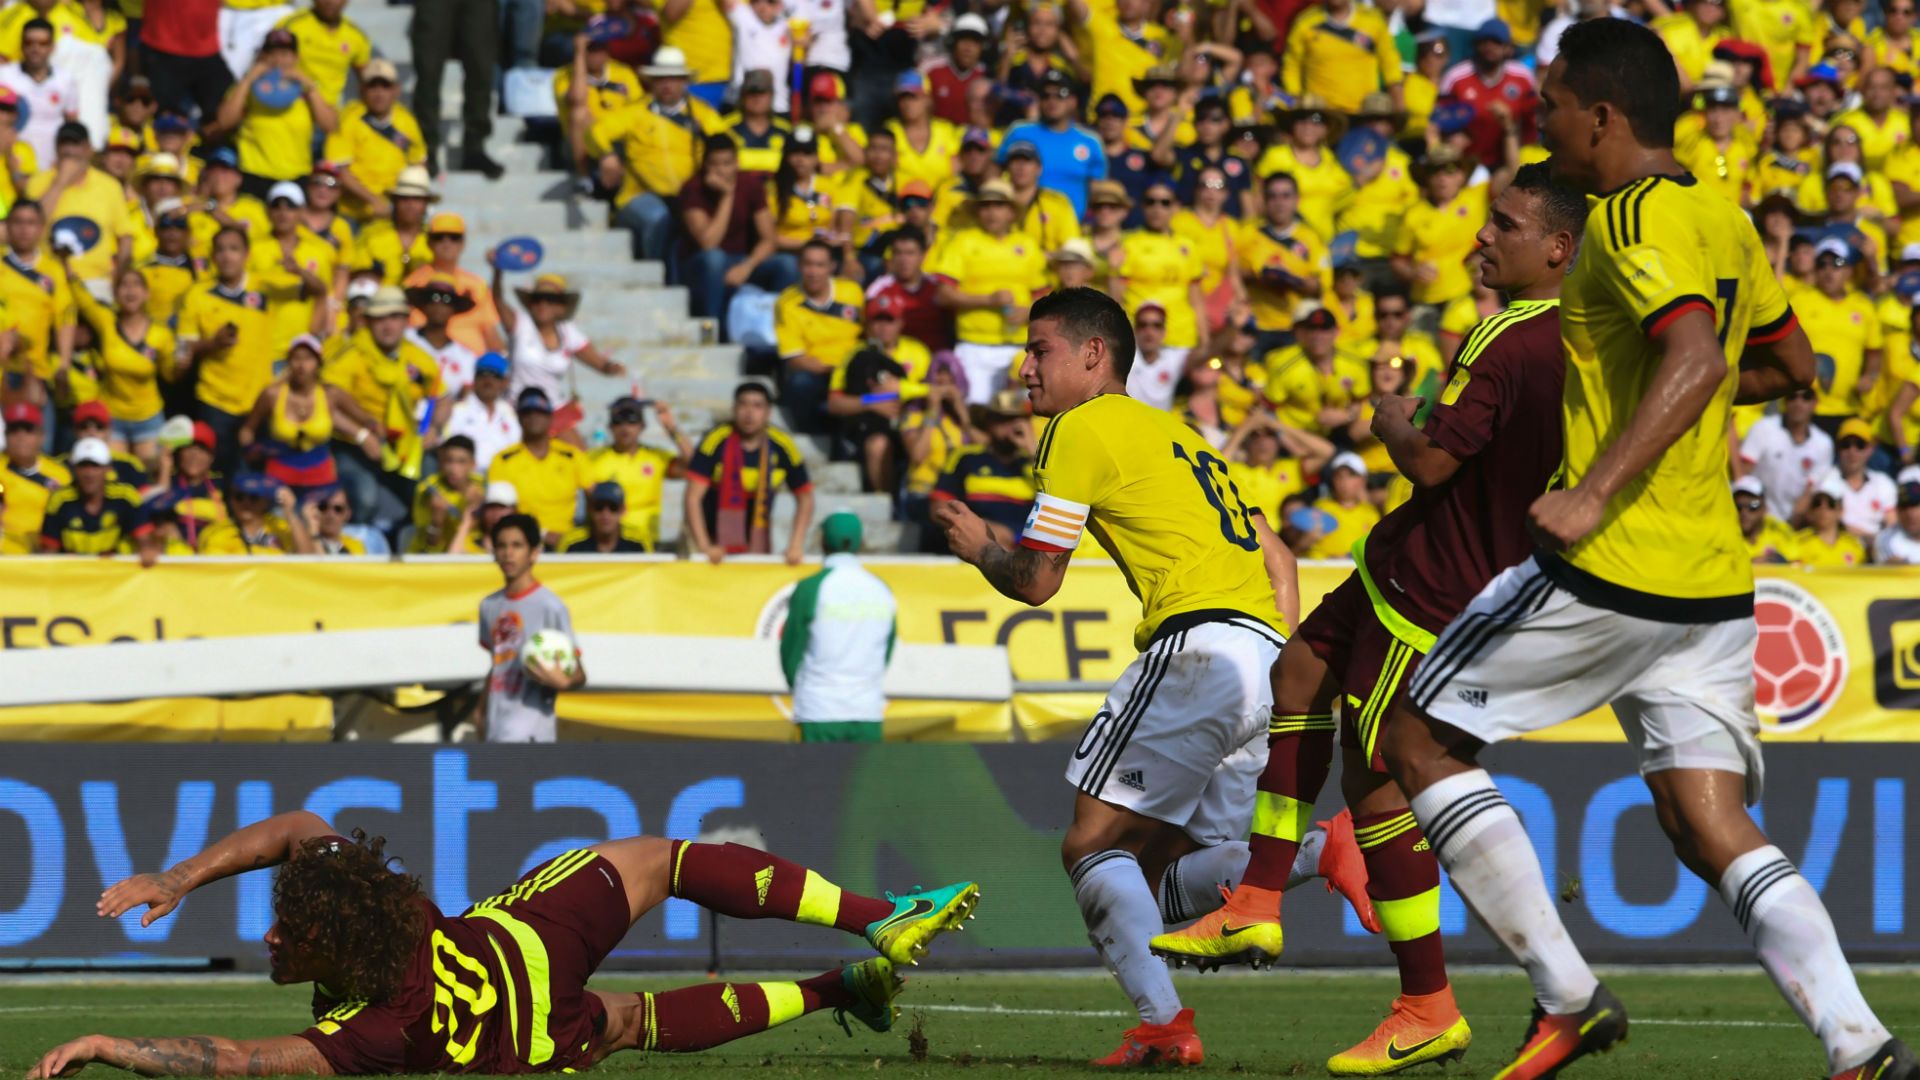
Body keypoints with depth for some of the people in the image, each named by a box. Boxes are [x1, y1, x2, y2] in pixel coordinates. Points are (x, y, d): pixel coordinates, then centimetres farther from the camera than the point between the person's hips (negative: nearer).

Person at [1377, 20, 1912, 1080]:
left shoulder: (1633, 219, -13)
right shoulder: (1722, 220, 14)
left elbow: (1697, 355, -29)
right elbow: (1790, 363, 28)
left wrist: (1592, 495, -36)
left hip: (1606, 570, -8)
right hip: (1714, 585, 8)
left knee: (1418, 737, 6)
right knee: (1713, 831, 6)